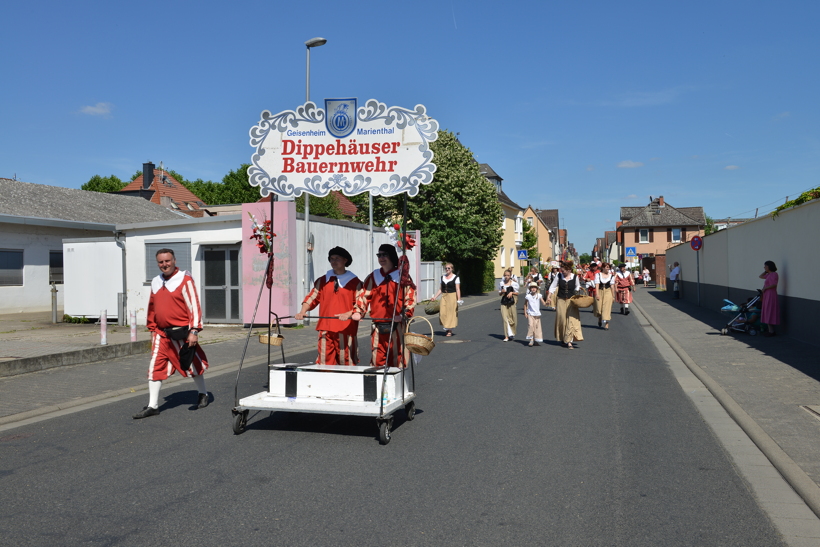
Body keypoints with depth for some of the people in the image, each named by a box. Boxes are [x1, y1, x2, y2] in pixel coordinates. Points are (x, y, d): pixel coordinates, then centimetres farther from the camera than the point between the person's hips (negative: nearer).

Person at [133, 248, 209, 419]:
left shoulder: (185, 280, -10)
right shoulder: (156, 282, 10)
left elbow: (194, 306, -13)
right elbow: (152, 307, 19)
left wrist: (194, 331, -18)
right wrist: (152, 329, 17)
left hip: (182, 333, -5)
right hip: (161, 334, 5)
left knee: (192, 365, 9)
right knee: (155, 367, 0)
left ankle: (203, 394, 31)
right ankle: (153, 406, 7)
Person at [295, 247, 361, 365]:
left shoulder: (354, 282, 4)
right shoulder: (322, 281, 14)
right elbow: (312, 298, 11)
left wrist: (348, 314, -17)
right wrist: (302, 312, -6)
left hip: (346, 330, -3)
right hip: (325, 329, 3)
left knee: (346, 363, -1)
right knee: (324, 362, 1)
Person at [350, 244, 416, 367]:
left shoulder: (403, 276, 3)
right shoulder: (373, 277, 13)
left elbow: (410, 297, -2)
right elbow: (363, 295, 8)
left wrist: (404, 314, -16)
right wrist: (358, 312, -7)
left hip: (397, 326, -3)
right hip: (378, 327, 3)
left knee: (397, 360, -2)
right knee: (377, 359, 3)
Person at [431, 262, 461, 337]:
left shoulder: (455, 277, -3)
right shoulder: (442, 277, 12)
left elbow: (458, 289, -8)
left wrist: (458, 299, -15)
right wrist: (435, 297, 11)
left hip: (452, 296, -4)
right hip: (444, 296, 5)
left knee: (451, 312, -2)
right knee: (442, 313, -3)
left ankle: (450, 331, 7)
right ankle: (446, 328, 14)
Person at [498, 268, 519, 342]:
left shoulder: (513, 283, -2)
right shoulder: (501, 283, 5)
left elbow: (517, 293, 4)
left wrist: (511, 293, -14)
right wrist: (502, 292, -8)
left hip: (512, 302, -1)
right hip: (504, 302, 1)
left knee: (512, 318, 6)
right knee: (505, 318, -7)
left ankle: (512, 333, 29)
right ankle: (507, 336, -7)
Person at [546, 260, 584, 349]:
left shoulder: (575, 277, -1)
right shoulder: (559, 276, 0)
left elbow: (577, 287, 13)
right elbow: (553, 286, 6)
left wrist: (579, 288, -10)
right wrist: (549, 296, -3)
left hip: (571, 300, -1)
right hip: (561, 300, 1)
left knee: (571, 320, -10)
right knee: (561, 319, 5)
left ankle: (569, 341, -8)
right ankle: (562, 339, 22)